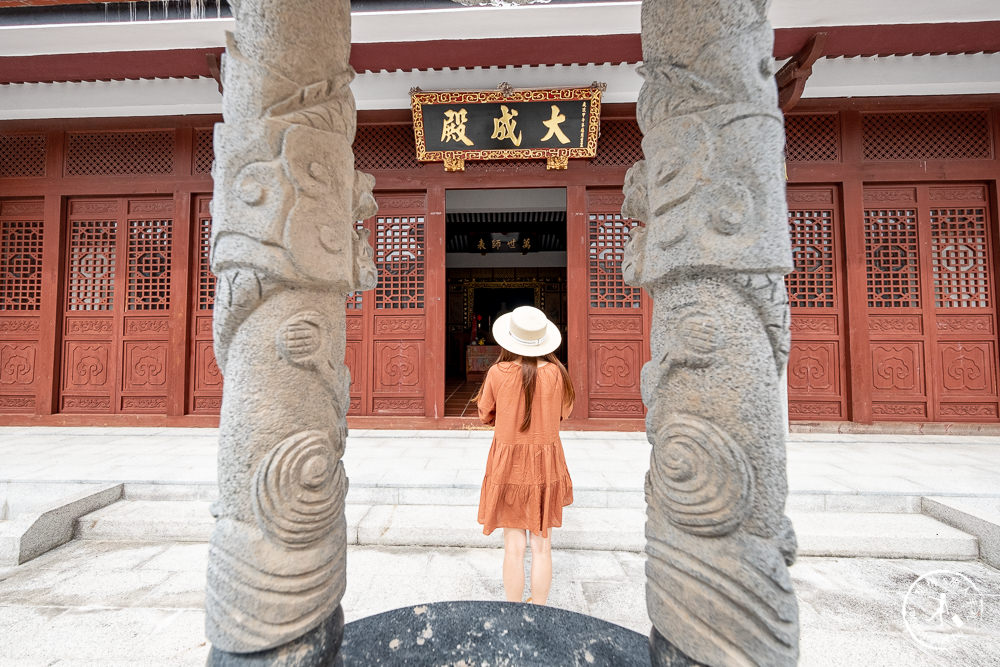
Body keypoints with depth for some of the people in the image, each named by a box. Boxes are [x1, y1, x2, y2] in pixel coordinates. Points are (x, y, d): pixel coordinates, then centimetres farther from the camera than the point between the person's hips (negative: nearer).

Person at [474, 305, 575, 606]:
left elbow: (486, 414, 1)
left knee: (513, 547, 12)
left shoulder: (498, 373, -14)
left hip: (507, 464, -1)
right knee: (542, 546, 16)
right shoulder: (556, 372, -11)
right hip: (546, 464, 1)